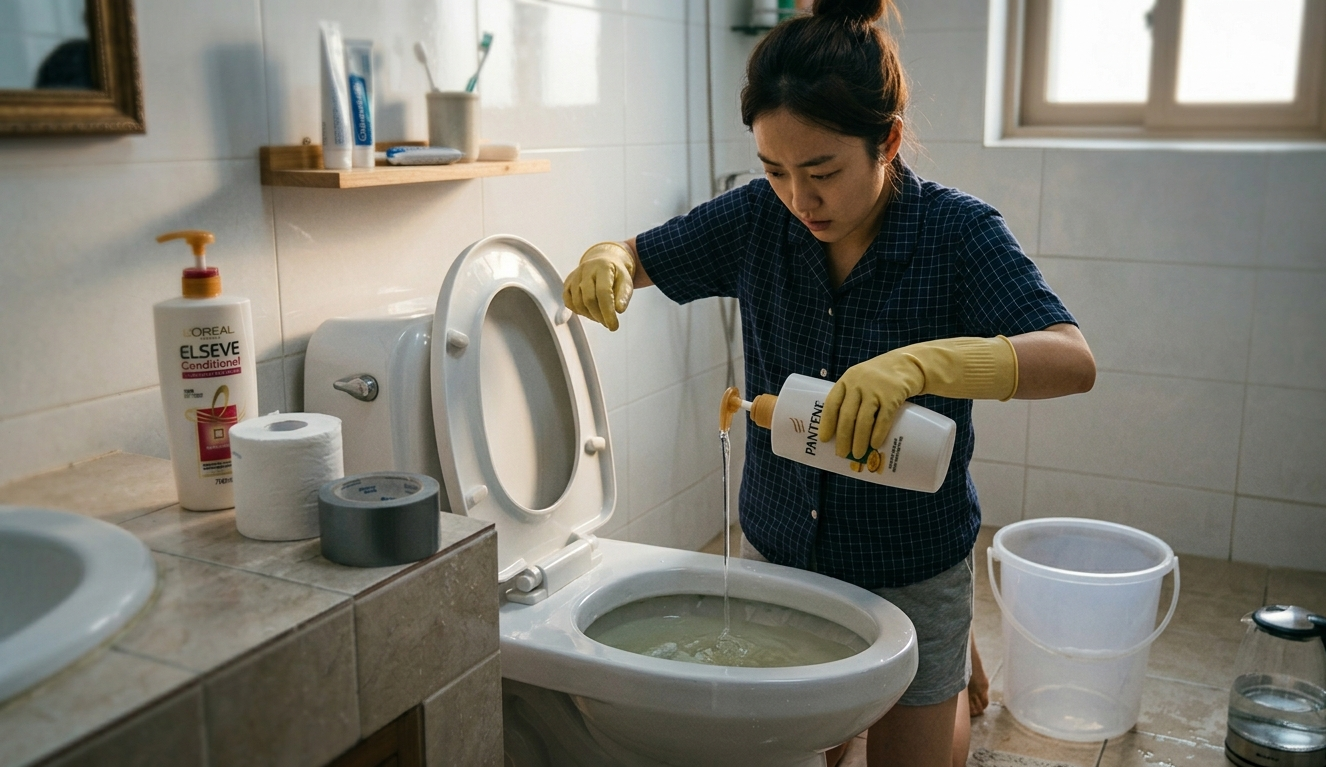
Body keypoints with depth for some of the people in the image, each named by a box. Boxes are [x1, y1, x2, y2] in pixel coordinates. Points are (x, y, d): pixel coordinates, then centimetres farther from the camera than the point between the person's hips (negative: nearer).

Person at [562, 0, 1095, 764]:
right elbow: (642, 258, 2)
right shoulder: (759, 217, -10)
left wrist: (917, 363, -49)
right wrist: (605, 262, -23)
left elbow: (1073, 359, -32)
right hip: (778, 549, 4)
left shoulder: (957, 232, -20)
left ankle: (958, 656, 45)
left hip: (911, 570, -3)